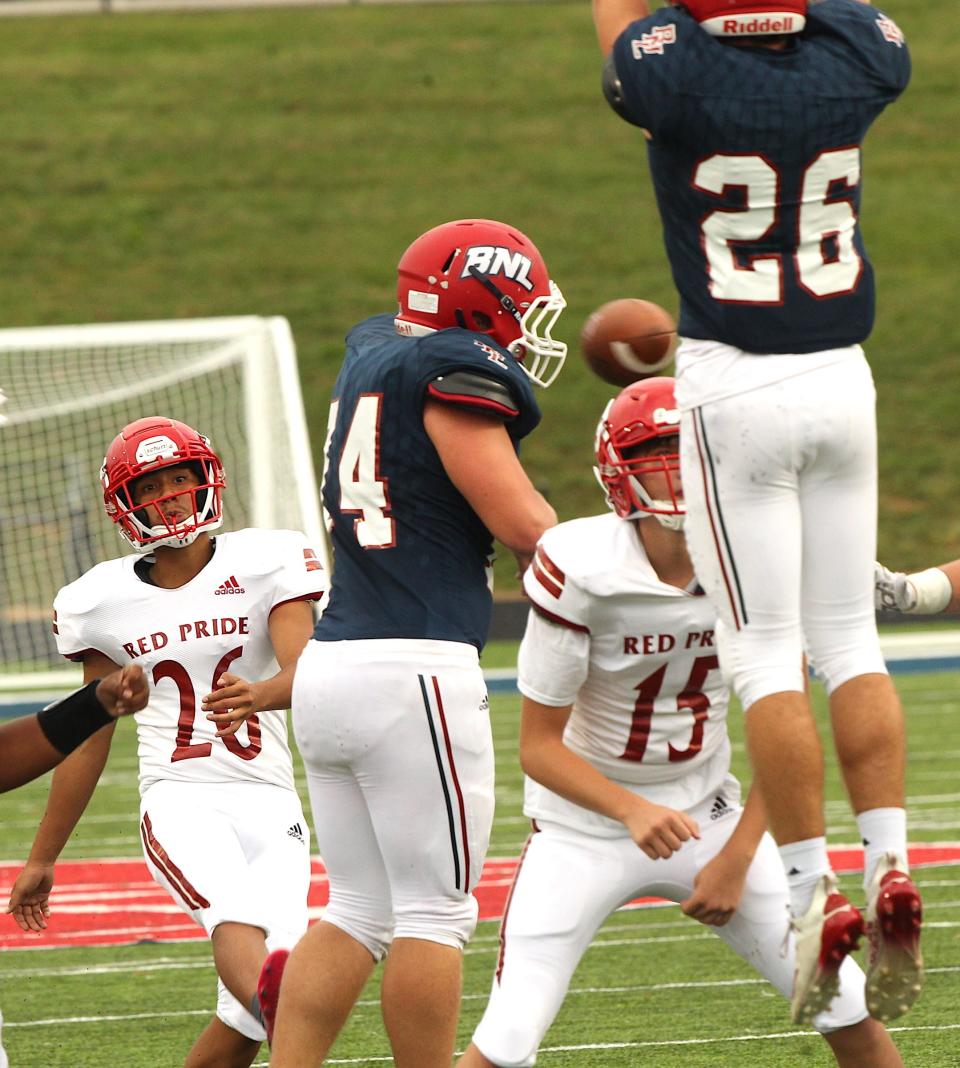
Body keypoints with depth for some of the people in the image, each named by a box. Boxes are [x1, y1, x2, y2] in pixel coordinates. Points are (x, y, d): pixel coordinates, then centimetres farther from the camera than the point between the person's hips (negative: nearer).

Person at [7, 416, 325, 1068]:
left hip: (269, 801, 1)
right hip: (180, 800, -1)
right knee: (237, 917, -32)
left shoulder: (267, 563, 1)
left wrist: (260, 695, -38)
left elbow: (304, 672, -13)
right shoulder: (103, 602, 7)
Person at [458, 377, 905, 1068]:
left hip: (708, 811, 3)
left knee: (850, 1011, -3)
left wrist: (736, 858, -6)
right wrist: (632, 812, -31)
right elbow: (540, 746, -16)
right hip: (586, 823, -3)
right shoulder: (581, 571, -22)